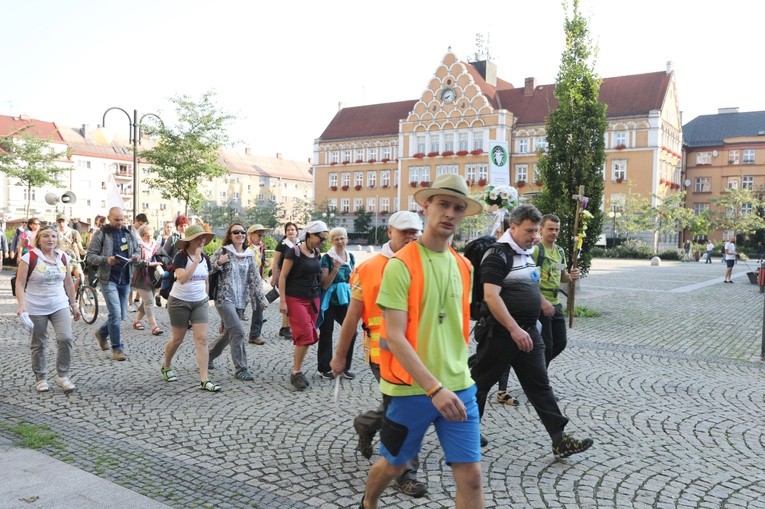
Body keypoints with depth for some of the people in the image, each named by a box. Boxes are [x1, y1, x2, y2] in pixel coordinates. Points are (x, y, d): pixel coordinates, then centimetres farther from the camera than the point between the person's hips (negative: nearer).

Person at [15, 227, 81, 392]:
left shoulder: (63, 257, 4)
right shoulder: (29, 258, -7)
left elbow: (68, 284, 12)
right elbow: (20, 283, -8)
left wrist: (73, 305, 14)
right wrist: (22, 304, -21)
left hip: (60, 306, 3)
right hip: (36, 309, -2)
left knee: (66, 338, -12)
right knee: (39, 345, 7)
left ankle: (62, 376, 4)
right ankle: (40, 378, 23)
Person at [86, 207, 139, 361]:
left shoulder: (128, 234, 10)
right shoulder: (100, 234, -4)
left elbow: (136, 251, 20)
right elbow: (90, 256, -6)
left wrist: (136, 257, -4)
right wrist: (106, 260, -24)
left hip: (125, 279, 6)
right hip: (108, 279, -5)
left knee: (122, 315, 12)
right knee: (115, 313, -12)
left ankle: (102, 333, 39)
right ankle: (117, 348, 1)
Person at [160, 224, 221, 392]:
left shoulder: (205, 258, 3)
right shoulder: (181, 257, -14)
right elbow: (182, 278, -31)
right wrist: (196, 259, -30)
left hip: (200, 302, 4)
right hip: (179, 302, -4)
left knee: (202, 340, -6)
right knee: (177, 339, 10)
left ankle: (204, 380, -7)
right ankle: (166, 366, 39)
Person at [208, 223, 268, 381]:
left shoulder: (249, 256, 8)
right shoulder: (222, 252, -4)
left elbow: (255, 279, 8)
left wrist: (261, 299, 3)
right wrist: (218, 263, -20)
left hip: (240, 301, 6)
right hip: (224, 298, -5)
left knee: (229, 333, 14)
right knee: (238, 332, -15)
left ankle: (208, 355, 39)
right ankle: (240, 368, -5)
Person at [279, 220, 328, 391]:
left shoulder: (317, 253, 8)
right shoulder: (294, 252, -11)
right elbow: (283, 276, -10)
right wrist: (282, 300, -13)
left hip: (313, 299, 7)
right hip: (295, 299, -6)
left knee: (310, 336, 5)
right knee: (305, 334, -13)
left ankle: (297, 370, 17)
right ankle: (296, 372, 0)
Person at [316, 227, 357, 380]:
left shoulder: (351, 257, 7)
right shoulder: (327, 258, -10)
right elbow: (324, 284, -14)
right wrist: (336, 268, -23)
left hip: (345, 299, 5)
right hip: (329, 300, -5)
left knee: (351, 331, -1)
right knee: (326, 333, 3)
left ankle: (344, 367, 14)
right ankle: (323, 368, 15)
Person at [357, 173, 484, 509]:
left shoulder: (463, 266, 5)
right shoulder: (401, 264, -15)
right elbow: (394, 337, -20)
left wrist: (457, 374, 15)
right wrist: (434, 388, -25)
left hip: (459, 387, 5)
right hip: (411, 388, -4)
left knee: (471, 476, 2)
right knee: (394, 464, 17)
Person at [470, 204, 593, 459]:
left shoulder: (527, 253, 12)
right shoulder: (499, 255, -15)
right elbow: (491, 296, -24)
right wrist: (514, 330, -26)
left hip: (528, 332, 8)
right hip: (500, 332, -8)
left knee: (540, 385, 6)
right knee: (481, 381, 8)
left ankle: (559, 440, 8)